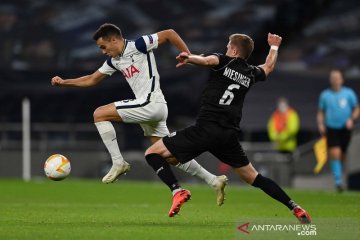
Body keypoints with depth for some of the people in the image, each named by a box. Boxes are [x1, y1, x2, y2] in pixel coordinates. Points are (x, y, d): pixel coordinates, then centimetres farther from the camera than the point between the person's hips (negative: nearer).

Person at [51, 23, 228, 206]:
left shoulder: (138, 46, -8)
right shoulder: (114, 60, 18)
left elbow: (169, 34, -8)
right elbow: (92, 80, 26)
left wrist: (188, 56, -12)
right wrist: (63, 82, 18)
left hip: (151, 103, -9)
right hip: (148, 108, 9)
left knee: (99, 114, -9)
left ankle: (118, 162, -7)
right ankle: (214, 181, 13)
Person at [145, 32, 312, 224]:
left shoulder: (224, 61, 3)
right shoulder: (250, 74, 18)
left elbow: (207, 60, -21)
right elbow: (269, 67, 40)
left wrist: (189, 58, -40)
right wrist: (274, 46, 58)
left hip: (206, 128, -6)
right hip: (230, 135, 6)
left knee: (153, 153, -1)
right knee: (253, 177, 19)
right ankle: (294, 208, 11)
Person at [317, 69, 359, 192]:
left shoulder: (349, 93, 2)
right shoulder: (325, 95, 4)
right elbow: (321, 112, 13)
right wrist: (320, 124, -3)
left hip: (345, 129, 1)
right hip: (331, 128, -1)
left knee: (342, 156, 8)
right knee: (335, 153, -16)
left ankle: (338, 176, 33)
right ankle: (338, 181, -17)